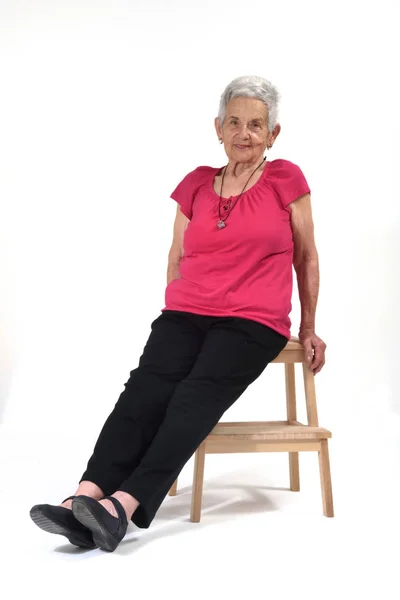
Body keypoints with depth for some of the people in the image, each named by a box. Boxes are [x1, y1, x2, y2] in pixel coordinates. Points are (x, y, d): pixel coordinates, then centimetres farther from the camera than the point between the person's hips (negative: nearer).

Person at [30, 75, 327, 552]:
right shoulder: (196, 185, 14)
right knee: (145, 385, -26)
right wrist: (173, 315, 12)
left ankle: (124, 505, -43)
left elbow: (306, 257, 12)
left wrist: (308, 329, 14)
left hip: (254, 321, -3)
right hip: (186, 314, 3)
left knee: (197, 395, -30)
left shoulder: (286, 180, 5)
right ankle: (85, 498, -41)